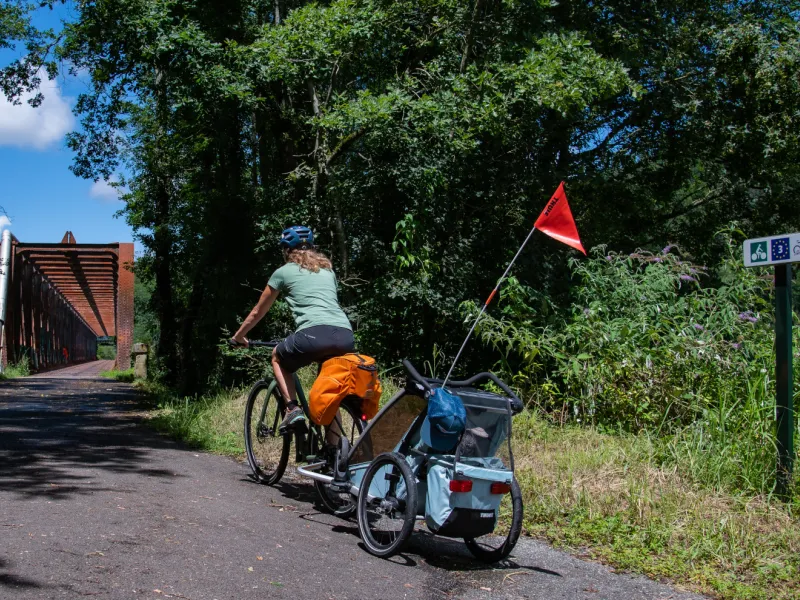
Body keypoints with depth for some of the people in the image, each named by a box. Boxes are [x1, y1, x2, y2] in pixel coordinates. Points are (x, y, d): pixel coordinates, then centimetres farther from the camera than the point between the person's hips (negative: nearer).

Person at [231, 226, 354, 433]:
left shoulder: (284, 272, 18)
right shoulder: (328, 270, 30)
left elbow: (258, 312, 28)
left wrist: (239, 336, 45)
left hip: (315, 334, -4)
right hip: (346, 337, 4)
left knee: (278, 357, 27)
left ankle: (292, 409, 10)